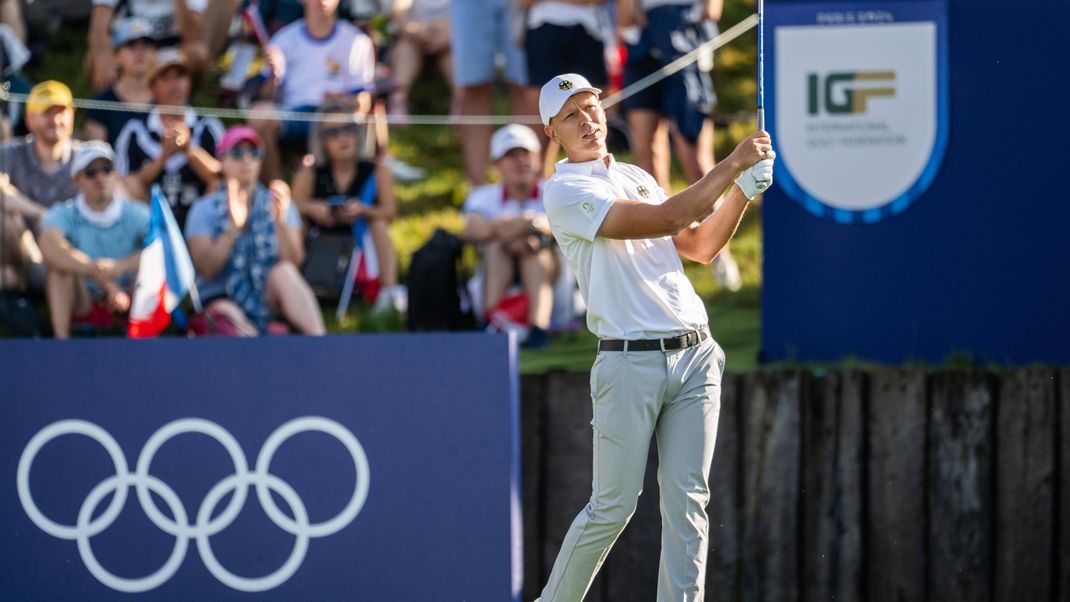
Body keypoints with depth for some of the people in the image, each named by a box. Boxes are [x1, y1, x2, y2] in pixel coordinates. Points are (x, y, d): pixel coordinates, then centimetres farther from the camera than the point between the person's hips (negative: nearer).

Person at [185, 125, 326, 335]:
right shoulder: (204, 210, 4)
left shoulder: (276, 204, 8)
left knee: (284, 271, -31)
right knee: (227, 314, -37)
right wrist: (233, 227, -22)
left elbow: (294, 261, -6)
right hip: (222, 299, -2)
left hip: (269, 299, 2)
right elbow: (205, 269, -11)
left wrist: (280, 221, -23)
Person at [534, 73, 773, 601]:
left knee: (687, 502, 0)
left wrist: (745, 188, 7)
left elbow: (700, 247, 20)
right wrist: (730, 166, -11)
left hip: (695, 356, 6)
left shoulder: (637, 177, 21)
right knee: (613, 506, -2)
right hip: (630, 363, -6)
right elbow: (663, 220, -14)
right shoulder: (565, 191, -5)